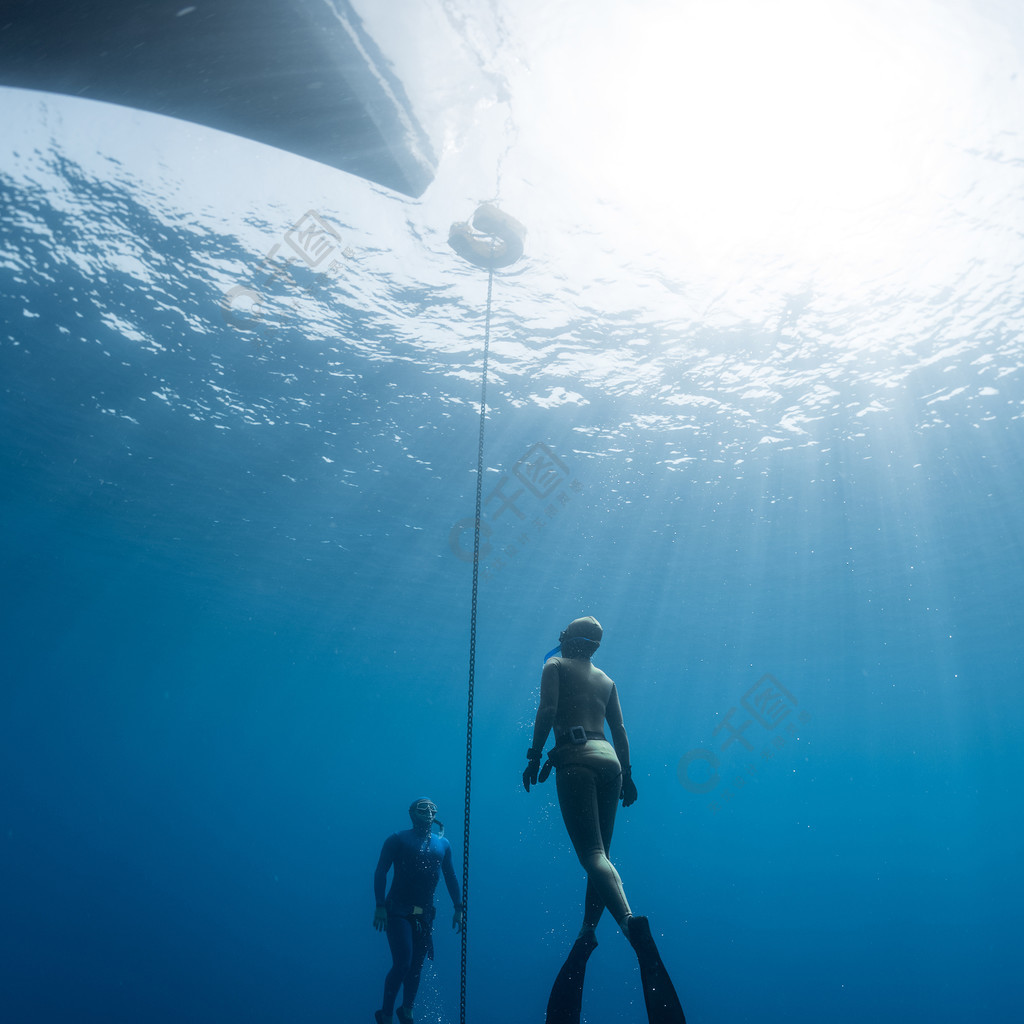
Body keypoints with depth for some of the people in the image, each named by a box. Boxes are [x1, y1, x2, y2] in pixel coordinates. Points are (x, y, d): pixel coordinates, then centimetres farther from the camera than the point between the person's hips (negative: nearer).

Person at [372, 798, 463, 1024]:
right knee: (402, 963, -12)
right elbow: (380, 872, -8)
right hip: (399, 911, -4)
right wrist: (380, 906, -17)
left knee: (416, 965, 10)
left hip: (425, 914, 5)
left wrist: (459, 908, 8)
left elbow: (450, 877, 13)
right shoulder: (398, 840, -5)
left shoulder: (443, 844, 8)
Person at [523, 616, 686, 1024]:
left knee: (592, 853, -17)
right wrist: (627, 775, 22)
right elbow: (620, 731, 19)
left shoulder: (555, 666, 8)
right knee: (599, 853, 13)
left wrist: (534, 755, -7)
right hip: (609, 760, 6)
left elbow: (548, 710, -8)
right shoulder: (606, 680, 23)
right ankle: (588, 933, 14)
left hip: (576, 758, -6)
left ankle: (630, 919, -39)